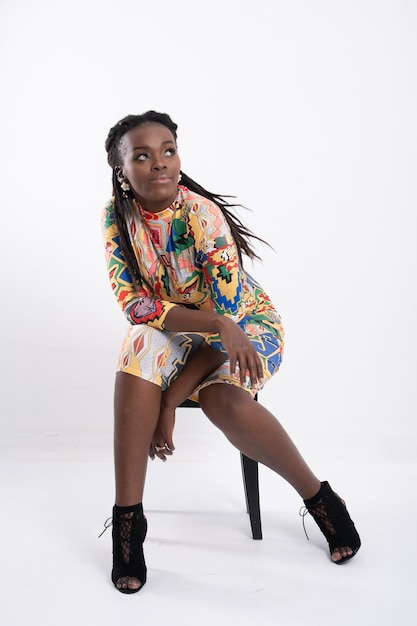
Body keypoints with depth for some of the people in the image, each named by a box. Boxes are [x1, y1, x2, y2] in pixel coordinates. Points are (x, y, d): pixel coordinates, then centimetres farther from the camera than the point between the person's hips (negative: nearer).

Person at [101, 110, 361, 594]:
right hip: (170, 330, 3)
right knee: (138, 359, -31)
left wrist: (169, 401, -25)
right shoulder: (117, 216, -10)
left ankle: (320, 498, -10)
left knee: (222, 399, -34)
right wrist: (216, 325, -35)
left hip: (247, 322, -3)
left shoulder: (202, 215, -23)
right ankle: (127, 519, -21)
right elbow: (132, 302, -17)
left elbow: (226, 313, -24)